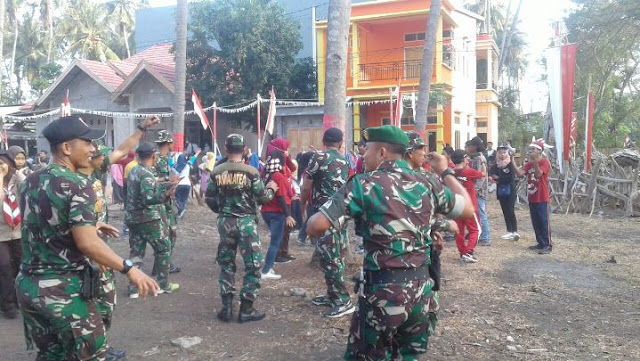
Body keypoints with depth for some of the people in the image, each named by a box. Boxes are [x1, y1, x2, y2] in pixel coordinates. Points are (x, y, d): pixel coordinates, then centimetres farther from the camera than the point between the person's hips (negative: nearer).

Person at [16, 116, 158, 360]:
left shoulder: (30, 182, 7)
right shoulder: (77, 185, -17)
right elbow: (87, 244, -26)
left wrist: (87, 225, 25)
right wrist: (129, 270, -21)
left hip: (28, 285, 8)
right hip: (64, 289, -8)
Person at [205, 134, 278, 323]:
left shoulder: (216, 172, 0)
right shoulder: (251, 172, -10)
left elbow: (209, 198, 5)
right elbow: (262, 198, -6)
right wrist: (271, 189, 15)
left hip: (225, 221, 4)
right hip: (246, 221, -4)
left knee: (226, 263, 16)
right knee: (253, 265, 6)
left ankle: (227, 307, 16)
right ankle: (246, 309, 7)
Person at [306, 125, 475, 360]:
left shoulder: (365, 184, -11)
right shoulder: (426, 186, 4)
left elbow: (316, 227, -17)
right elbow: (468, 209, 17)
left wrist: (311, 221, 7)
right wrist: (445, 172, 25)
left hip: (383, 290, -5)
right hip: (420, 288, 6)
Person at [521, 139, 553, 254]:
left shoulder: (545, 162, -10)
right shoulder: (529, 163, 11)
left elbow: (538, 174, -24)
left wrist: (535, 161, -31)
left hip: (542, 198, -7)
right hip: (532, 198, 7)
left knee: (544, 221, -4)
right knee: (535, 222, 11)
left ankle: (548, 245, 1)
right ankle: (540, 243, 20)